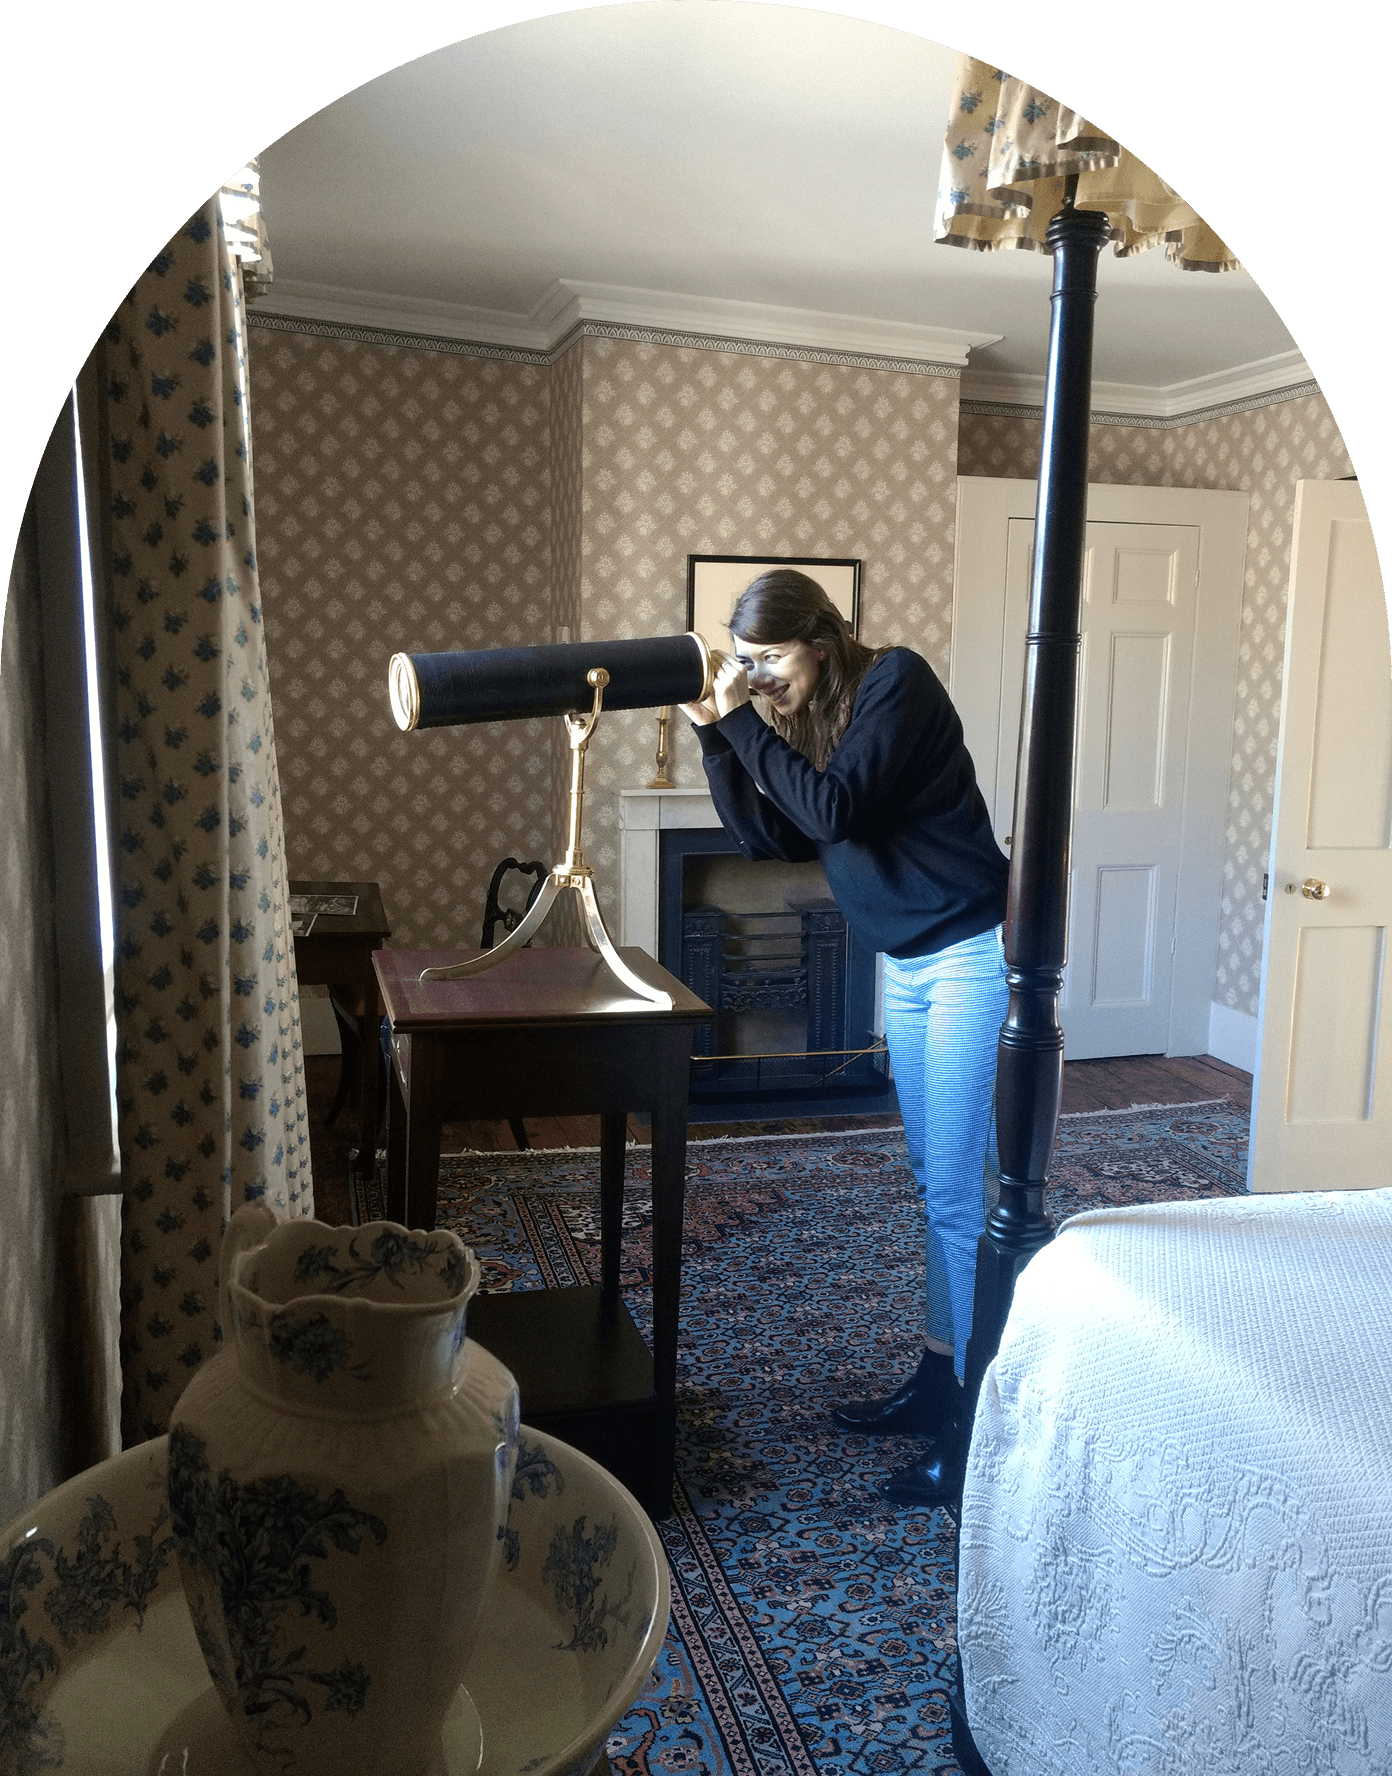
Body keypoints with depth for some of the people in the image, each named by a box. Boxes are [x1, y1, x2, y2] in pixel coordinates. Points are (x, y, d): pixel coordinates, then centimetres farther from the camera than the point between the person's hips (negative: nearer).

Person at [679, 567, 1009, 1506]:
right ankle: (938, 1381, 27)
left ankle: (976, 1421, 5)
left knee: (957, 1193, -6)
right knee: (936, 1182, 15)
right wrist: (713, 727, -1)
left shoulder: (896, 681, -14)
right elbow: (766, 835, 5)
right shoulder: (809, 717, 9)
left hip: (967, 957, -9)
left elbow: (836, 811, -24)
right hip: (906, 963, 9)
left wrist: (742, 720, -18)